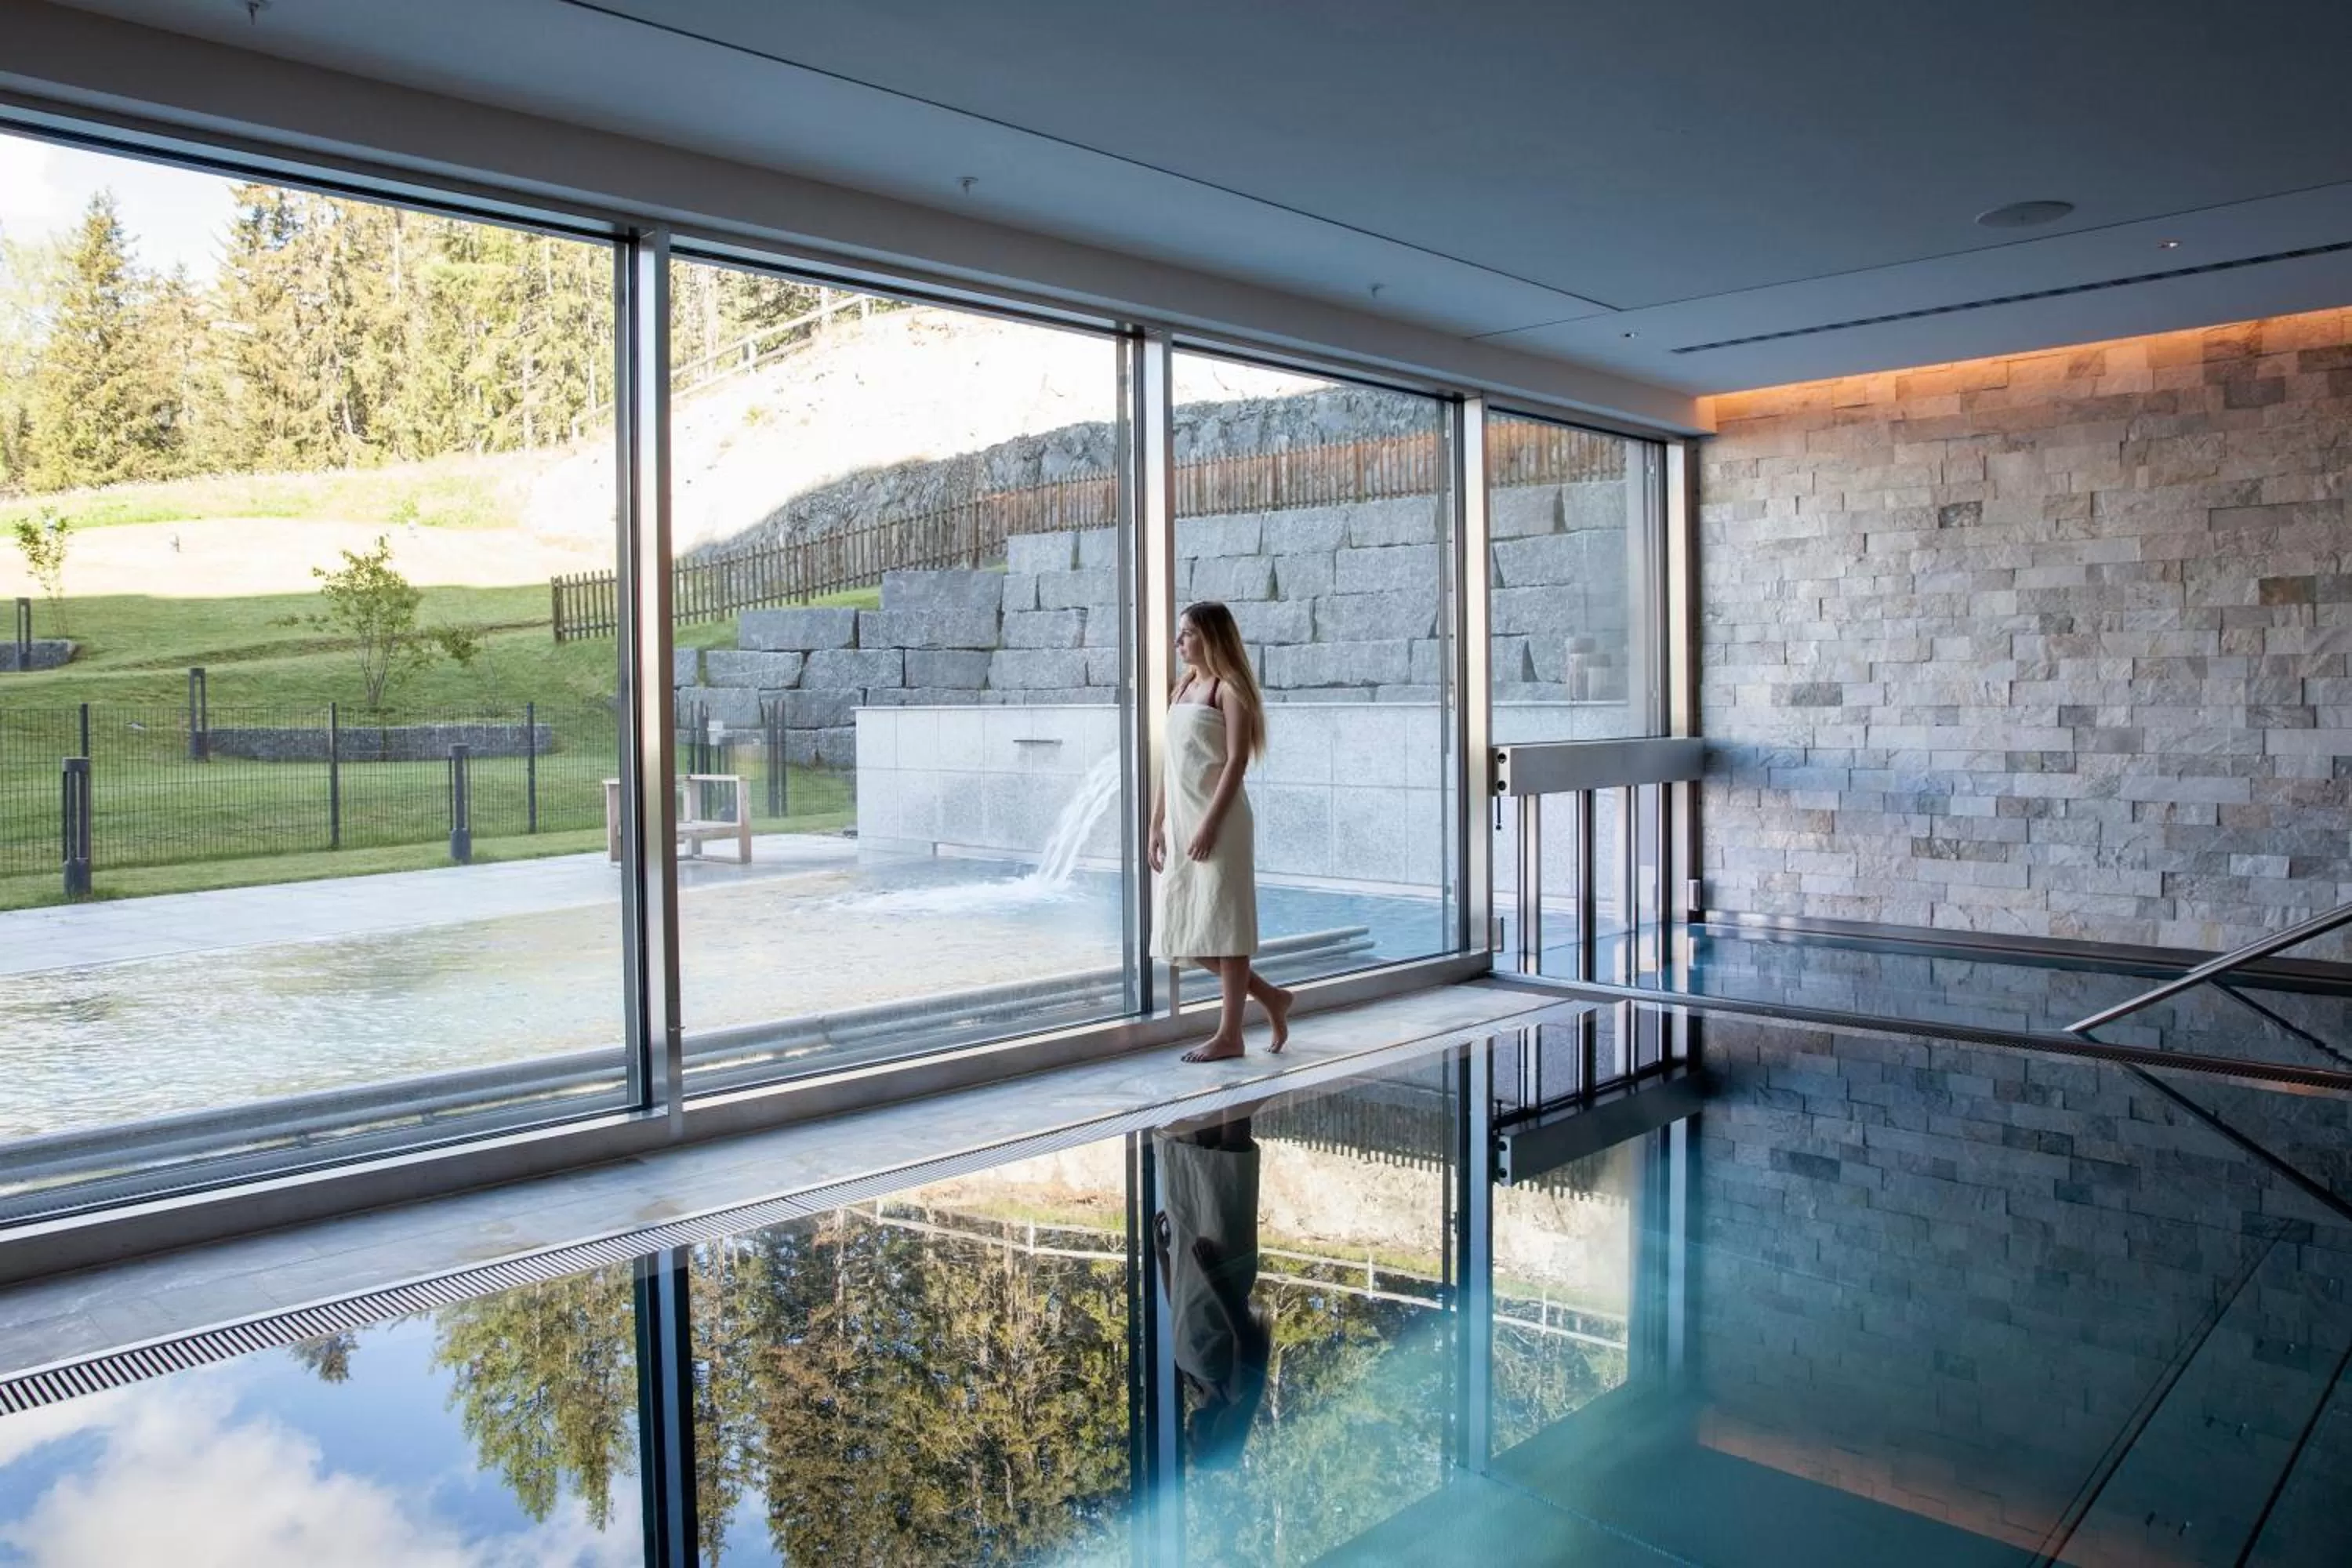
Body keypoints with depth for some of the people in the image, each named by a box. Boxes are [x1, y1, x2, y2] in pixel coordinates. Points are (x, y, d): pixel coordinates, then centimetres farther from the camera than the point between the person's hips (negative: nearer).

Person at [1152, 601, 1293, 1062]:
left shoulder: (1229, 689, -7)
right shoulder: (1182, 689, 15)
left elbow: (1236, 761, -15)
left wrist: (1209, 824, -20)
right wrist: (1157, 825, 12)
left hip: (1219, 822, -8)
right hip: (1181, 824, 8)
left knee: (1221, 925, -2)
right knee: (1182, 929, 9)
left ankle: (1229, 1033, 8)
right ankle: (1270, 997, 21)